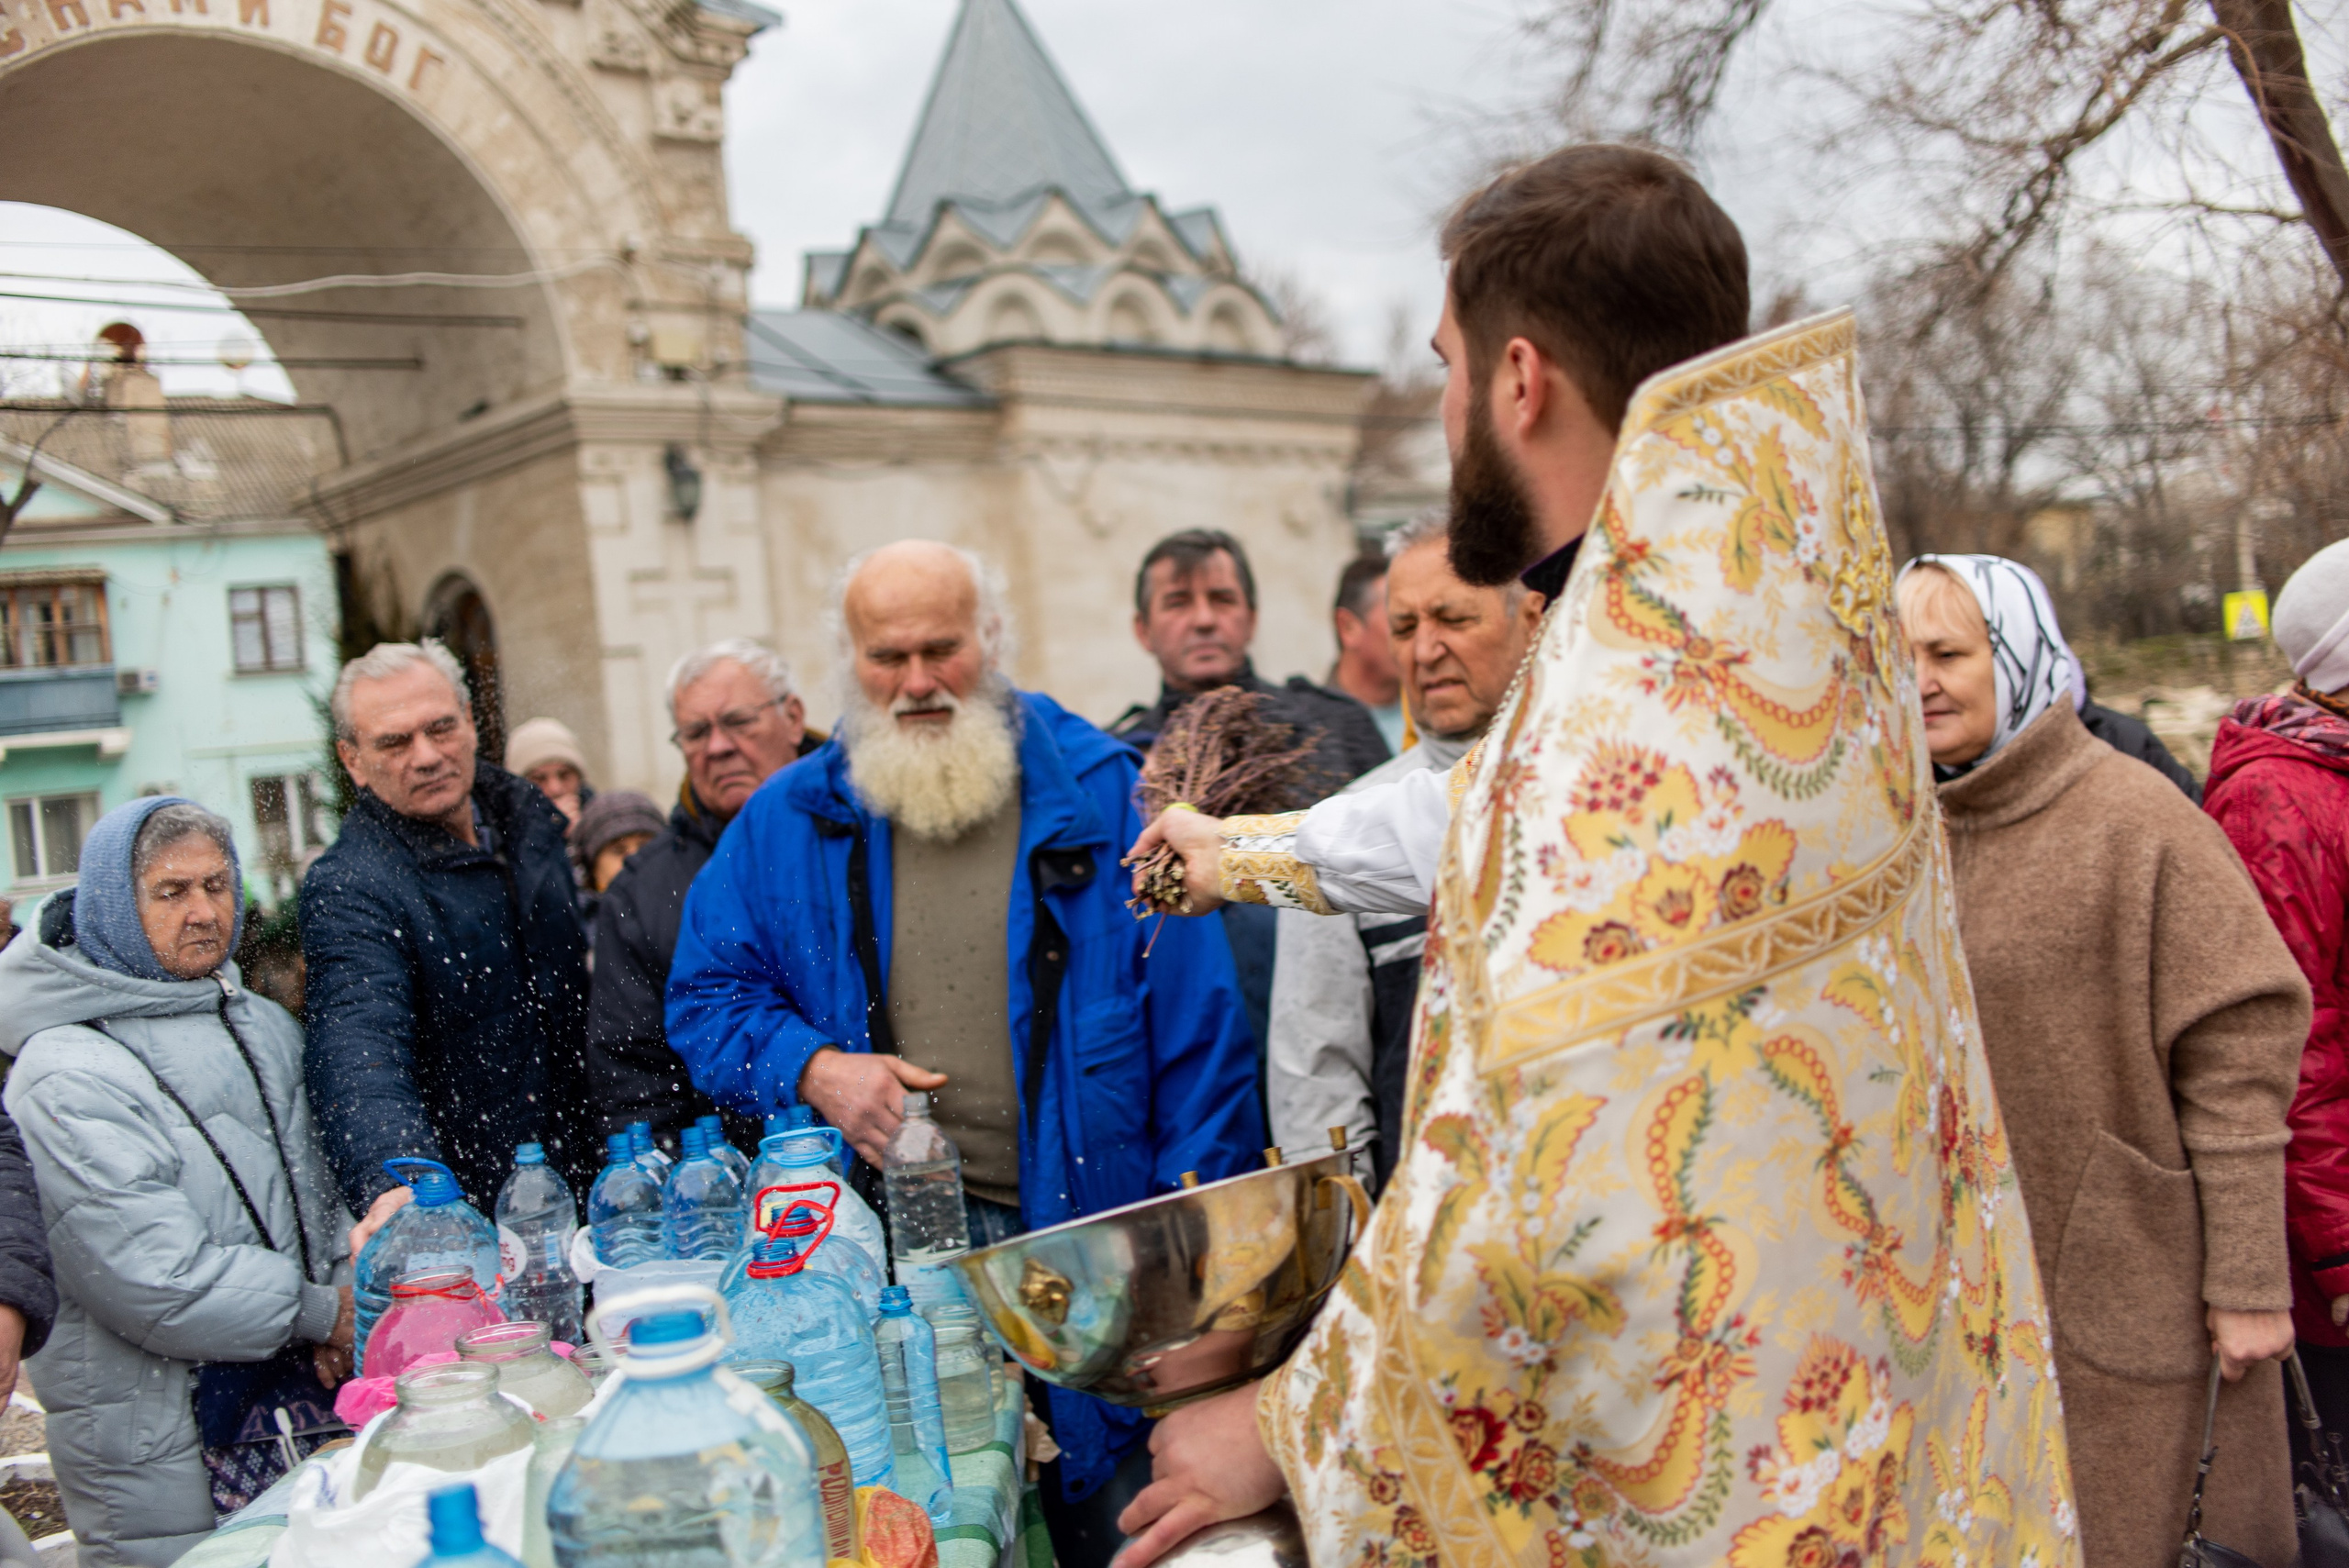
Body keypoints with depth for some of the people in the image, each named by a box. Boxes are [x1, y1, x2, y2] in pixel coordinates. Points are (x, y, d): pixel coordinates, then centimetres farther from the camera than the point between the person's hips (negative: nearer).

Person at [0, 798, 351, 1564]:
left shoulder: (266, 1026, 10)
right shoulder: (63, 1076, -15)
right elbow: (154, 1280, -20)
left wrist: (349, 1287, -4)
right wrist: (320, 1313, -13)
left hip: (305, 1387, 7)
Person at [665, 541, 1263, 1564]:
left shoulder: (1096, 791, -3)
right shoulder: (788, 822, 4)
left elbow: (1195, 1024, -3)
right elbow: (706, 995, 11)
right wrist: (812, 1068, -9)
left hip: (1087, 1241, -1)